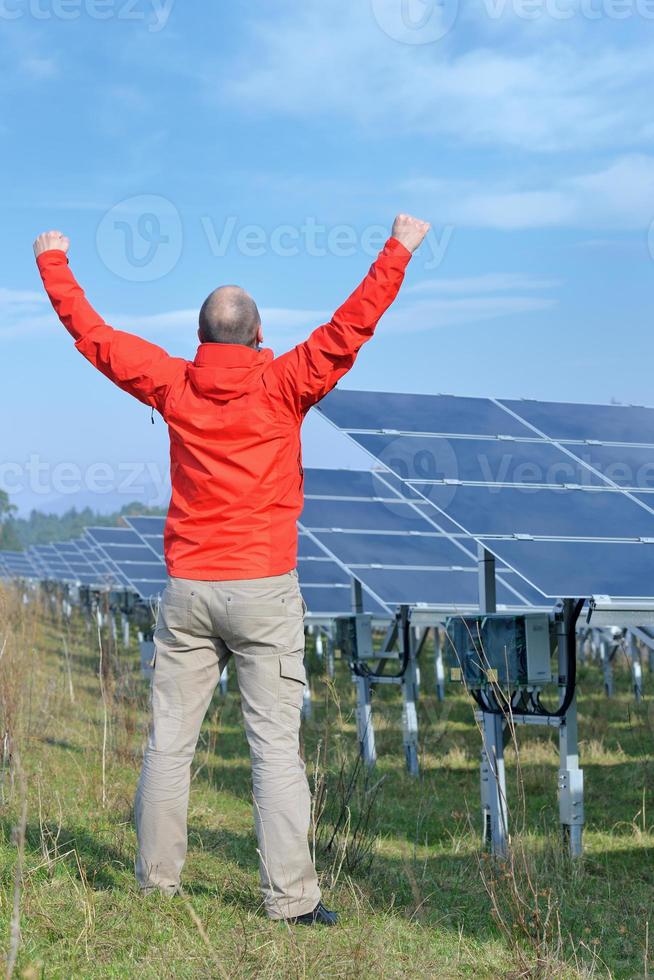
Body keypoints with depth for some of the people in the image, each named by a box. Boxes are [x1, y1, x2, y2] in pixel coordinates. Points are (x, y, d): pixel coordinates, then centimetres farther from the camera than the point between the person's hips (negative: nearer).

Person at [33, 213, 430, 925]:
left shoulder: (172, 384, 3)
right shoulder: (281, 385, -5)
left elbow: (92, 334, 12)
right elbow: (350, 329, -7)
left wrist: (53, 264, 26)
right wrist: (398, 250, 2)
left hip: (187, 590, 3)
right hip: (263, 591, -3)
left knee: (169, 739, 11)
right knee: (275, 745, -2)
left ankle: (156, 881, 19)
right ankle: (290, 897, -2)